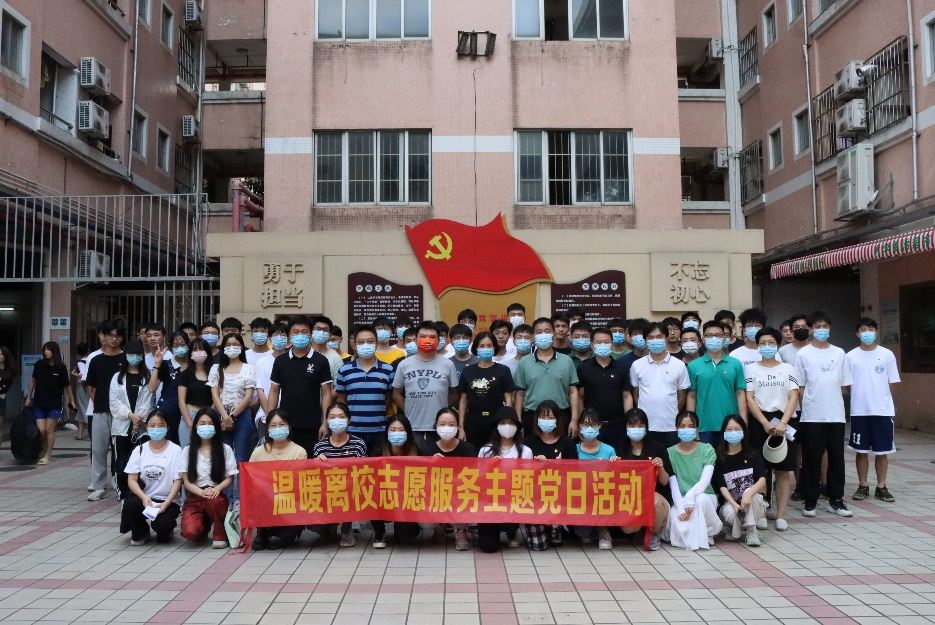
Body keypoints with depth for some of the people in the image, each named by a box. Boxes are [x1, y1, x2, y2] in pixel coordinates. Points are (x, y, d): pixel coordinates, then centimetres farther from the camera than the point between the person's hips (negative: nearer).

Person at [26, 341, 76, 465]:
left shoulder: (61, 367, -7)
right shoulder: (39, 365, -2)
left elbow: (67, 385, 0)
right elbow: (33, 380, 12)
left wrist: (71, 401, 4)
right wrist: (28, 397, 14)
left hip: (54, 404, -2)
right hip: (39, 403, 2)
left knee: (49, 430, 0)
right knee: (41, 430, -1)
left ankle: (47, 455, 12)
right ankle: (42, 450, 25)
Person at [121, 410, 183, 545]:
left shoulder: (175, 450, -3)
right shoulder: (139, 450, 5)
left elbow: (178, 481, -6)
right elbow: (132, 480, -1)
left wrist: (166, 504, -19)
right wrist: (144, 497, -20)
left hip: (168, 500, -3)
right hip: (144, 497, 3)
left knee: (162, 525, -31)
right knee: (130, 504, -31)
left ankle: (164, 530, 11)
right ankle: (140, 534, 2)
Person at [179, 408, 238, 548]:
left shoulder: (225, 449, 6)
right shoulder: (188, 450, 7)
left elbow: (230, 478, 3)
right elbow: (186, 481, 2)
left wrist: (217, 489, -20)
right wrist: (202, 492, -19)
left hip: (217, 496, -1)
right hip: (194, 498, 1)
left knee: (213, 501, -39)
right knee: (191, 532, -28)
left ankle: (220, 535, -11)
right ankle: (205, 525, 12)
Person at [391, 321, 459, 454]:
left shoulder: (447, 364, 3)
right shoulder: (404, 365, 4)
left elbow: (454, 394, 9)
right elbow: (396, 394, 10)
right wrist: (409, 410, 2)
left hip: (440, 428, 0)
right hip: (412, 428, 0)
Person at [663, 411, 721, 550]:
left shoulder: (707, 450, -1)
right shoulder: (670, 453, 0)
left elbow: (705, 480, -14)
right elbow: (673, 486, -7)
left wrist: (690, 496, -32)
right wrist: (681, 507, -23)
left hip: (705, 498, 0)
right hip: (680, 501, 0)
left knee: (700, 498, -36)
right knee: (680, 528, -31)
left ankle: (707, 532, -8)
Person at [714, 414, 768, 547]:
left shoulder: (753, 454, -2)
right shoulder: (720, 457, -3)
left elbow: (762, 480, -14)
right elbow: (722, 486, -10)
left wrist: (749, 494, -35)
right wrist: (734, 504, -28)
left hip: (753, 504, 0)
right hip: (730, 502, 0)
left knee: (749, 492, -33)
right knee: (729, 512, -35)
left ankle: (752, 532, -15)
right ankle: (732, 530, 2)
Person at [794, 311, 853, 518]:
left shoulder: (839, 353, 8)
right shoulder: (803, 354, 0)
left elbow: (843, 385, 11)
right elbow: (799, 386, 1)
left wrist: (831, 400, 3)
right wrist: (808, 406, -3)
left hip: (836, 415, 3)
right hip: (811, 416, -3)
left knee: (836, 458, 8)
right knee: (811, 458, 2)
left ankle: (836, 499, 18)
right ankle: (810, 501, 11)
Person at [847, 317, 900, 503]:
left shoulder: (887, 355, 2)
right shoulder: (851, 356, 2)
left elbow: (892, 383, 5)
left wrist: (887, 404, 1)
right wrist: (858, 397, -4)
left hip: (883, 411, 0)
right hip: (859, 411, 0)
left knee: (882, 450, 5)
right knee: (861, 450, 7)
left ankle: (881, 487, 16)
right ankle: (863, 486, 17)